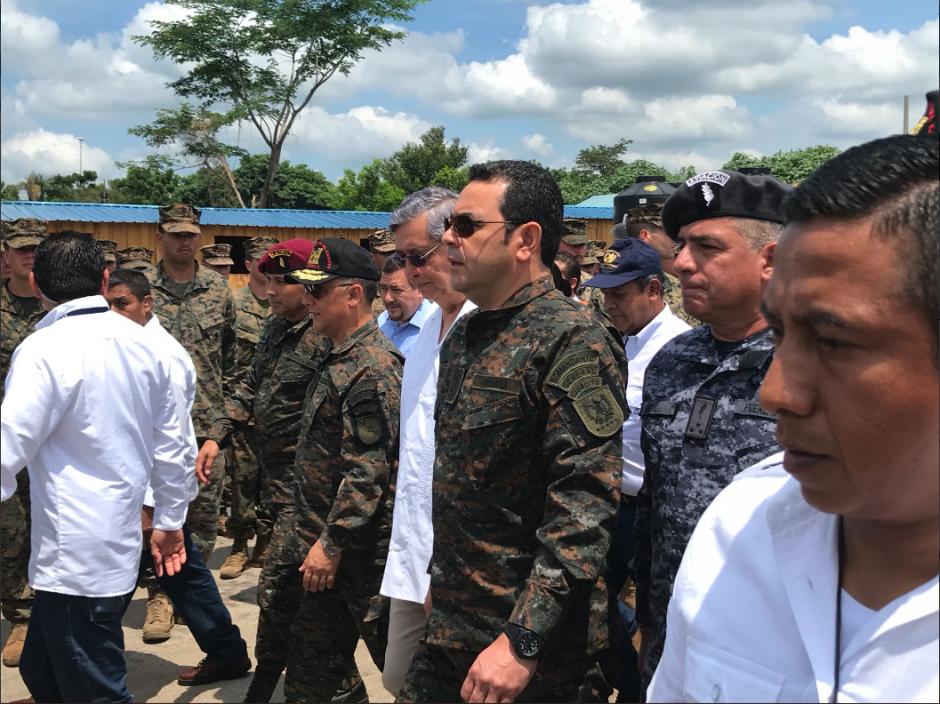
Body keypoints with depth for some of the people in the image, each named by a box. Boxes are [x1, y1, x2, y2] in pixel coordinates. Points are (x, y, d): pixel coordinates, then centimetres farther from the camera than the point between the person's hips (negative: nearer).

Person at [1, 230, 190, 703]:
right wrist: (169, 520, 22)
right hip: (122, 547, 7)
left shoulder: (44, 351, -16)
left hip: (75, 562, -7)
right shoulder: (141, 344, 5)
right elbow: (168, 445, 12)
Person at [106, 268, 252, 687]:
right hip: (141, 489, 9)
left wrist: (149, 505, -22)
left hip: (154, 494, -9)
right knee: (184, 575, 16)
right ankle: (226, 654, 28)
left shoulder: (161, 356, -18)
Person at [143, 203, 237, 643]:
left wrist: (227, 404, 8)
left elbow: (231, 354, 12)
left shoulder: (219, 290, 5)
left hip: (207, 423, 2)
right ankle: (159, 596, 13)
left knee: (204, 512, 7)